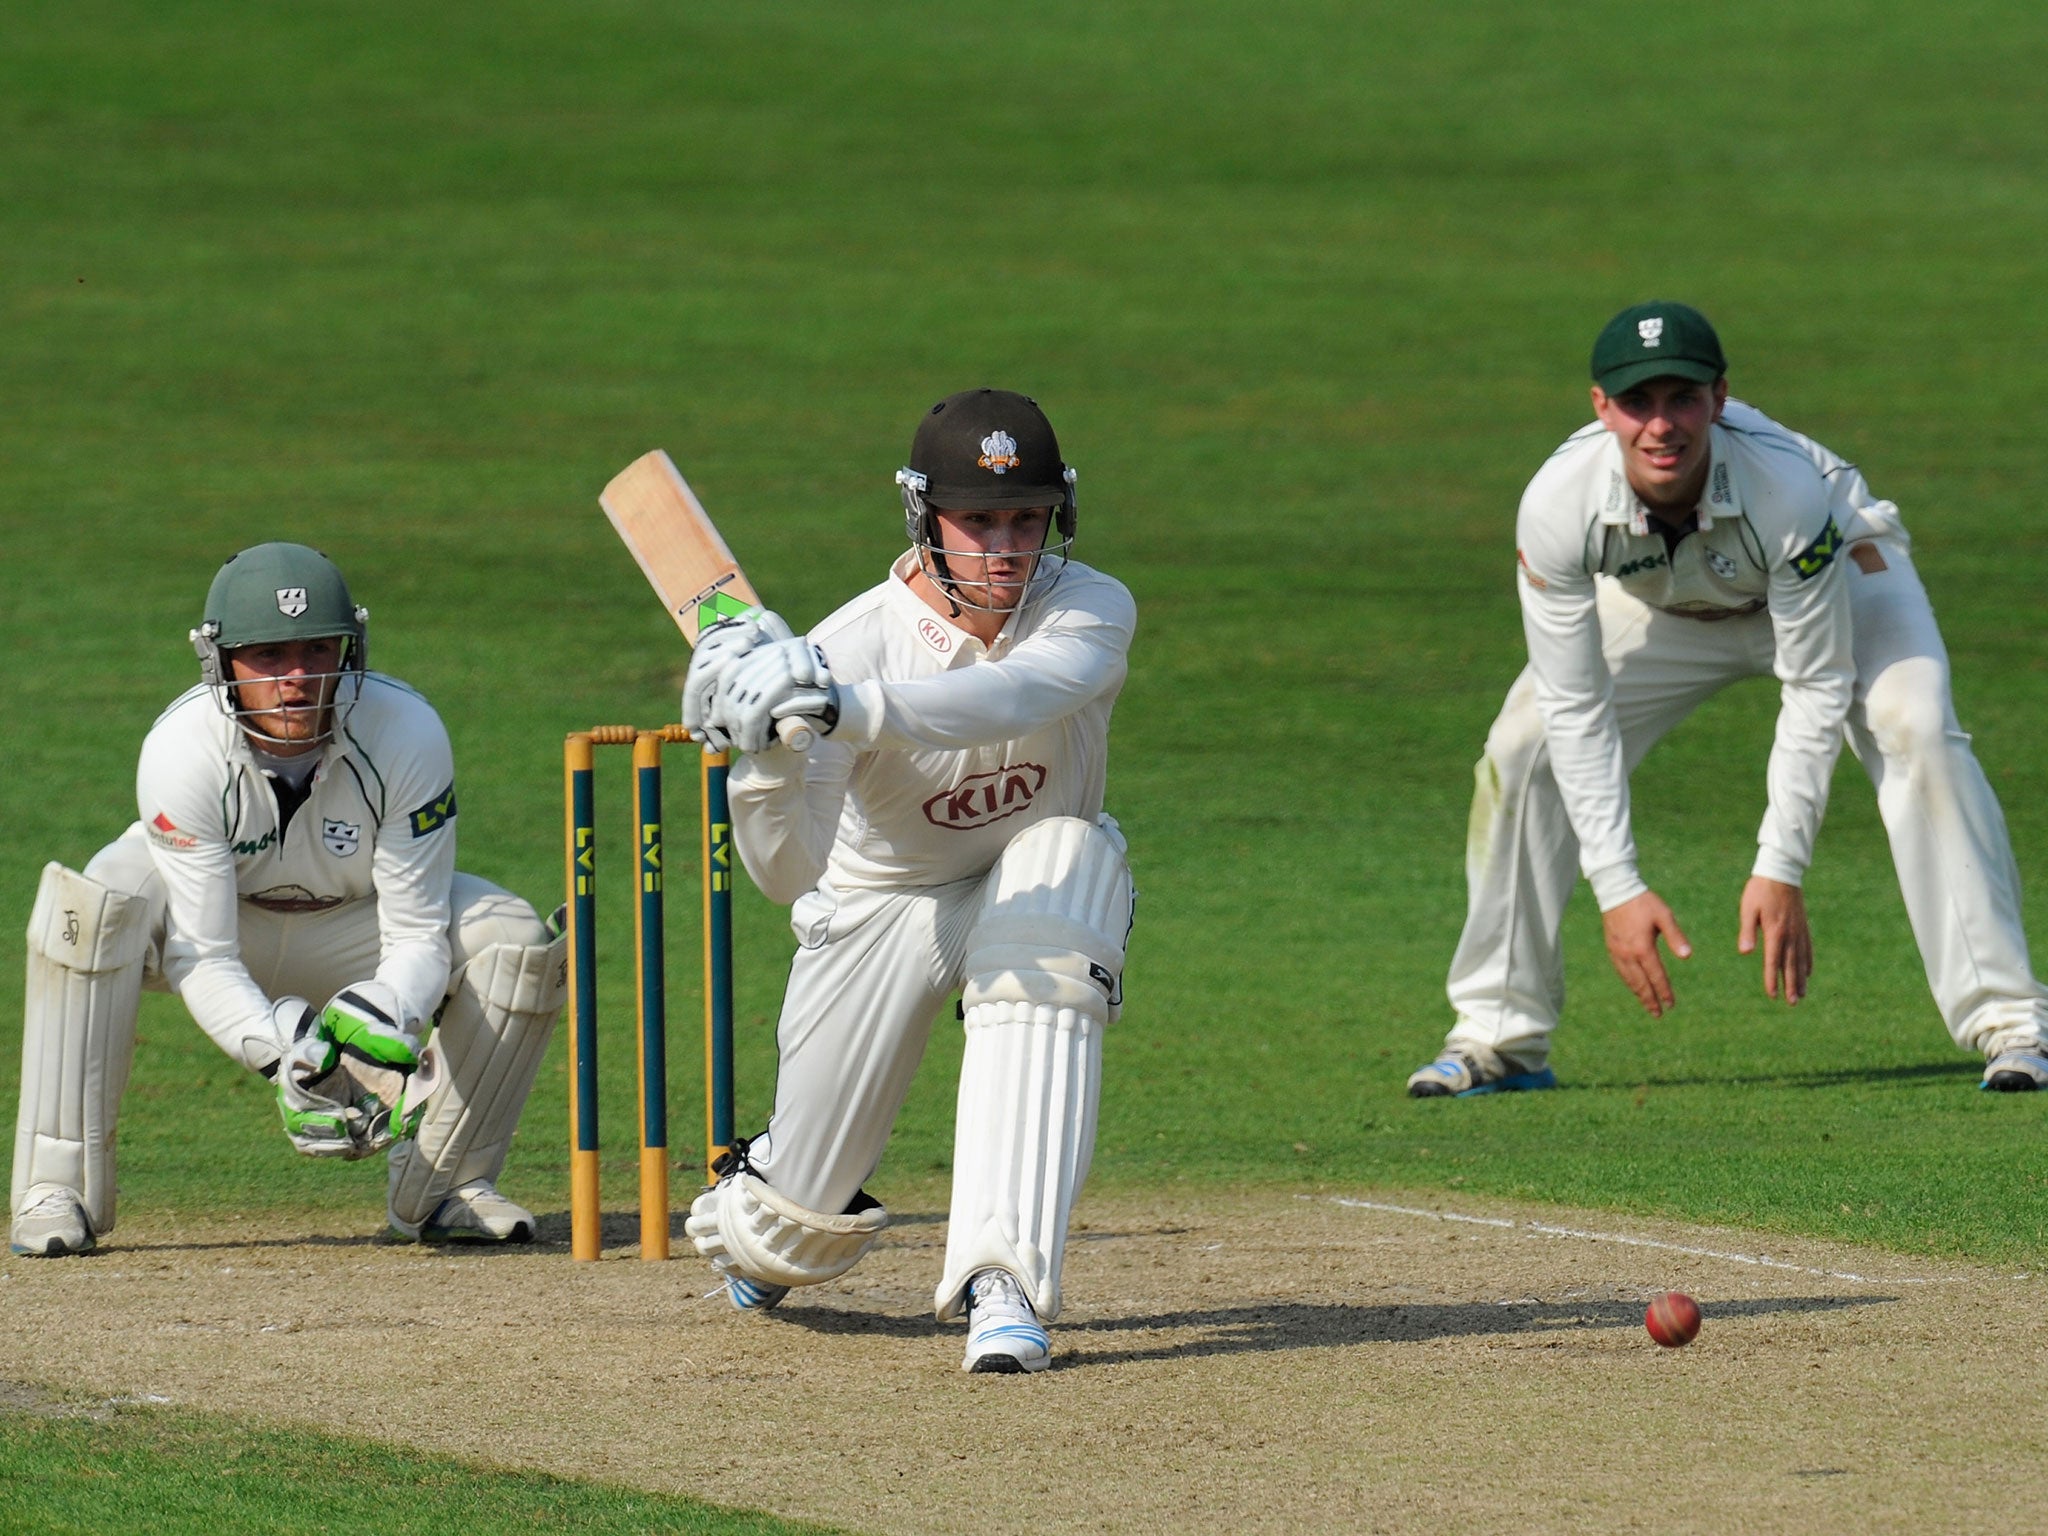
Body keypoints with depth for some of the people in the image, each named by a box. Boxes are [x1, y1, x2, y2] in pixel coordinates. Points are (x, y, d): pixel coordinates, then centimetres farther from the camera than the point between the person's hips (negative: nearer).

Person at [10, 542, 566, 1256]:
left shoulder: (406, 734, -30)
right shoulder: (180, 750, -32)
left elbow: (416, 938, -25)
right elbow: (204, 961, -31)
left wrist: (378, 1028, -47)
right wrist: (286, 1054, -50)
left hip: (353, 922, 2)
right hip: (209, 913, -2)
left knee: (515, 941, -24)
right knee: (89, 907, -34)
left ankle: (445, 1185, -6)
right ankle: (59, 1191, -27)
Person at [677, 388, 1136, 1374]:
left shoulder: (1090, 613, -23)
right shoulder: (853, 644, -26)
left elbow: (1016, 697, -47)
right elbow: (788, 874, -32)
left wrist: (838, 705, -61)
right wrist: (763, 754, -52)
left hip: (1035, 872, 0)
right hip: (877, 908, 0)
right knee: (808, 1224, 0)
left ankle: (1003, 1284, -39)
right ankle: (743, 1228, 46)